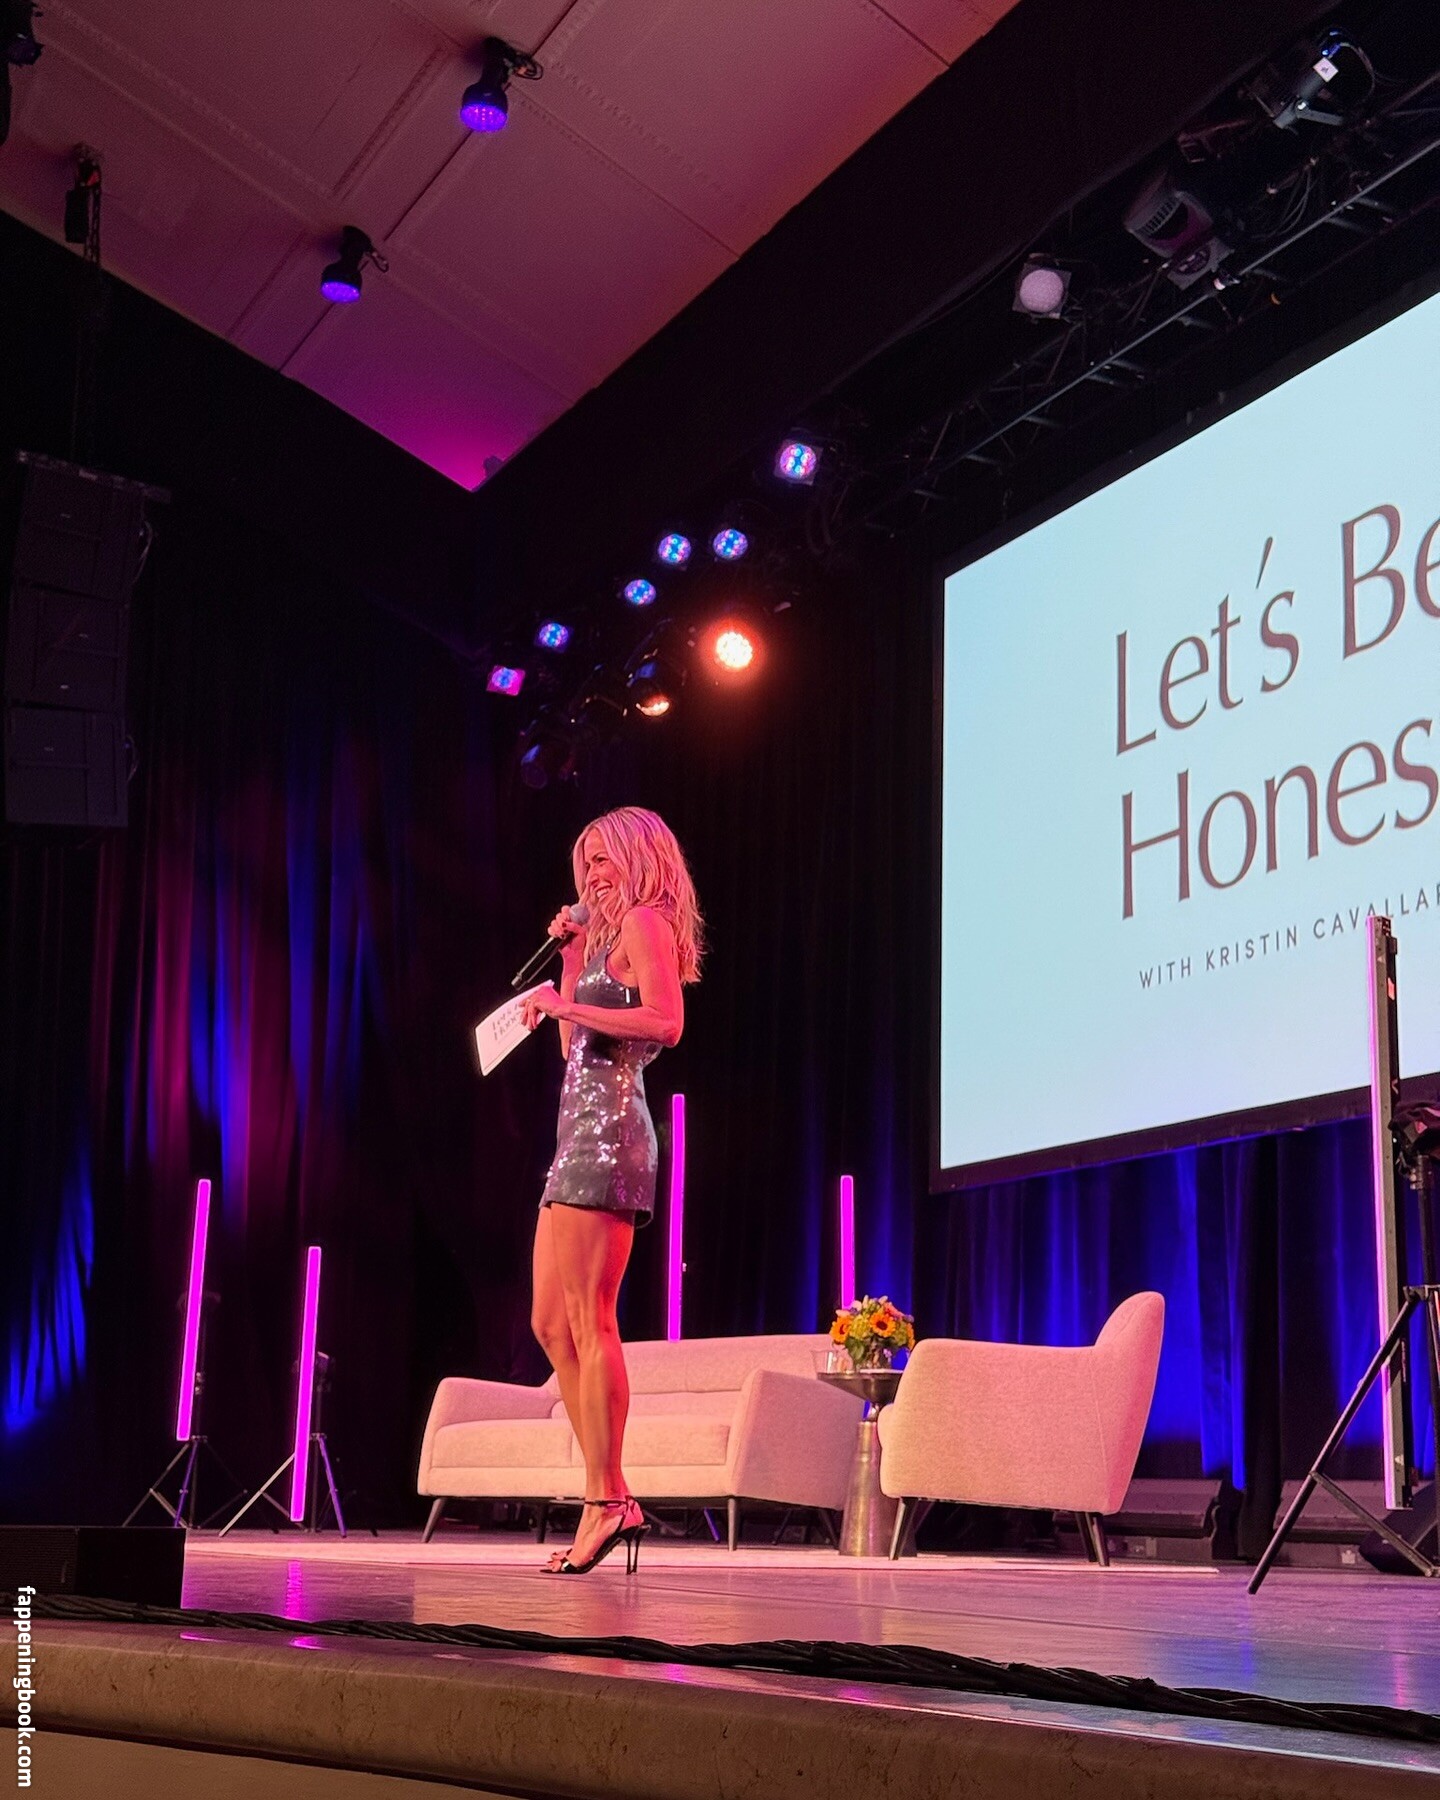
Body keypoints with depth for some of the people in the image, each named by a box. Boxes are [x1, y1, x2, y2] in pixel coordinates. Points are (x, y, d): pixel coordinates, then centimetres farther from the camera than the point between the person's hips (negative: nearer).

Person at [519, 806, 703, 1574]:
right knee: (551, 1325, 8)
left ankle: (606, 1501, -13)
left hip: (608, 1135, -10)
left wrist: (570, 1005, -18)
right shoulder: (608, 936, 24)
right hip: (579, 1136, 10)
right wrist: (572, 959, 21)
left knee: (587, 1322, -13)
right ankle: (608, 1498, 9)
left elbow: (665, 1022, -19)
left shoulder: (645, 922, -4)